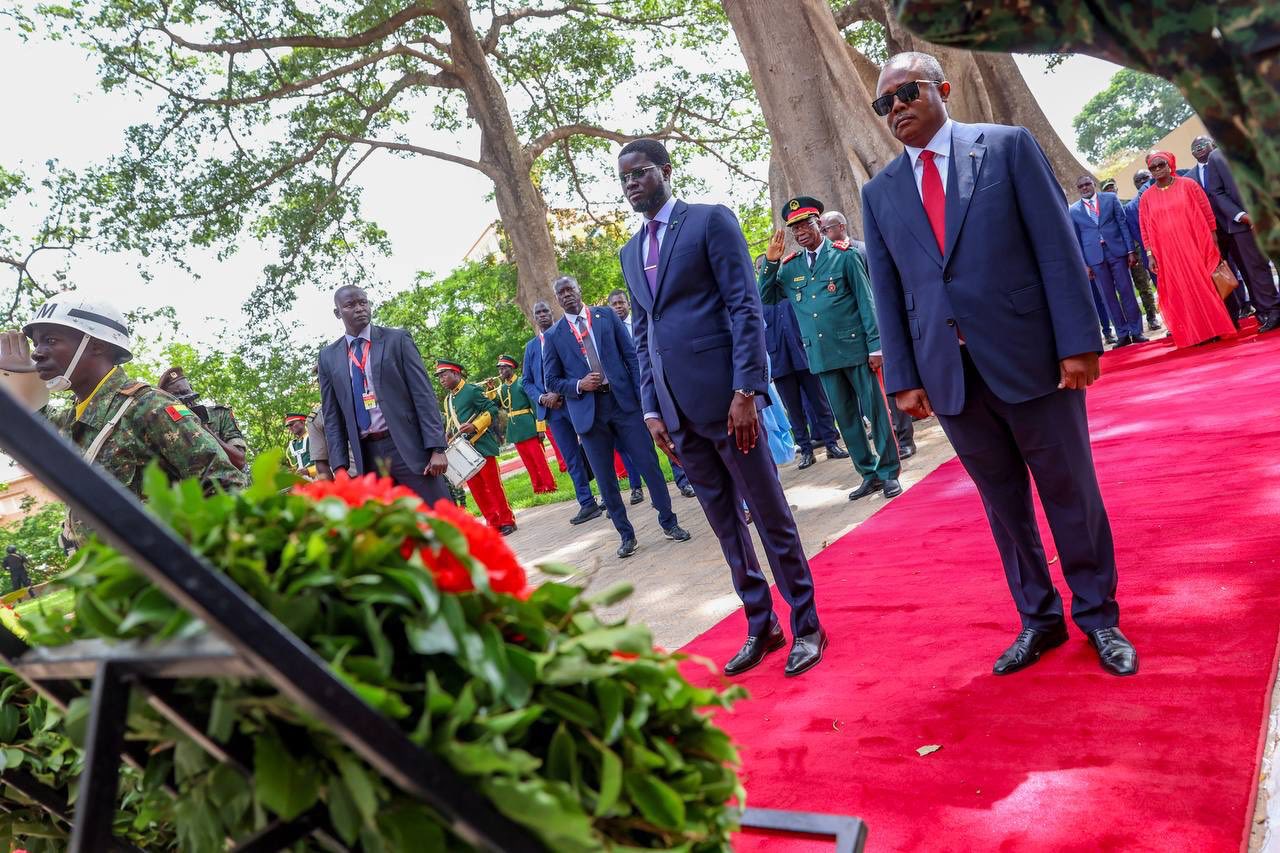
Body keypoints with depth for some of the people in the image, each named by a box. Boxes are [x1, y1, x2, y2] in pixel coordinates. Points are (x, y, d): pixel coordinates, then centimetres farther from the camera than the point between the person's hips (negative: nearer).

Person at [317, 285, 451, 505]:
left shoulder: (397, 339, 4)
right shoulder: (328, 357, 11)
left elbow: (423, 394, -2)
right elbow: (331, 416, 11)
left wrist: (437, 448, -10)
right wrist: (340, 465, 1)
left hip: (409, 446, -2)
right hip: (367, 454, 2)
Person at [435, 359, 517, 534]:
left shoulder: (472, 390, -6)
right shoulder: (447, 400, 16)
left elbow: (492, 410, -11)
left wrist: (475, 426, -20)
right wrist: (450, 435, 8)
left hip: (482, 446, -7)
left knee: (493, 485, -3)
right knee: (476, 489, 6)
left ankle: (507, 522, 6)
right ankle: (494, 523, 14)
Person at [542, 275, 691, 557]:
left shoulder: (606, 315, 7)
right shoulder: (554, 335, 7)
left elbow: (631, 355, 4)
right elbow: (552, 381, 8)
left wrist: (643, 394, -4)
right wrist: (579, 385, -11)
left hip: (624, 400, 0)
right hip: (588, 410, 1)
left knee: (649, 463, 0)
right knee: (604, 477, 5)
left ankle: (669, 523, 16)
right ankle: (626, 535, 18)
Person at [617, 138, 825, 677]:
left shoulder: (711, 220, -1)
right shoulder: (630, 253, 17)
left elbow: (746, 307, -8)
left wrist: (747, 390, -15)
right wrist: (651, 408, 9)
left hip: (724, 394, -6)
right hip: (676, 406, 6)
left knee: (770, 514, 3)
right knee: (724, 522, 12)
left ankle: (806, 627, 17)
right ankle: (761, 626, 26)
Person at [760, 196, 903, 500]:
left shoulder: (844, 255, -1)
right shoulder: (789, 266, 8)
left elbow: (866, 301, -3)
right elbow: (766, 300, 9)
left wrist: (875, 345, -9)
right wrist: (770, 262, -3)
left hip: (854, 347, -4)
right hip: (821, 355, 4)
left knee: (875, 409, 2)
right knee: (846, 417, 9)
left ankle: (889, 472, 13)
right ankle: (869, 474, 20)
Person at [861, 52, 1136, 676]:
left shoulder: (1008, 146, 2)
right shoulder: (879, 193, 10)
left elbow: (1057, 246, -3)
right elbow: (887, 294, 8)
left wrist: (1078, 340, -10)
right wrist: (903, 378, 3)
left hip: (1031, 356, -2)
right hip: (948, 373, 3)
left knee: (1070, 492, 8)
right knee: (1002, 502, 13)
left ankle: (1098, 616, 28)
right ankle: (1038, 619, 29)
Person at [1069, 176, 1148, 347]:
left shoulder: (1110, 198, 7)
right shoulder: (1074, 210, 7)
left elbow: (1123, 224, 4)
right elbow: (1077, 239, 6)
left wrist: (1131, 250, -2)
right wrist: (1084, 264, 0)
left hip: (1116, 251, 0)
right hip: (1095, 257, 0)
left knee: (1126, 292, 1)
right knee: (1108, 296, 2)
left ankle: (1136, 331, 8)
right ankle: (1122, 335, 8)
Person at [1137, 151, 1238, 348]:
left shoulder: (1188, 185, 2)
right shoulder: (1147, 197, 5)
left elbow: (1207, 213, 3)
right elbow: (1145, 229, 4)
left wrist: (1214, 241, 0)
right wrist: (1150, 255, -3)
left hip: (1196, 246, -1)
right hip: (1169, 254, 1)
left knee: (1204, 286, 3)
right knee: (1183, 292, 4)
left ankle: (1216, 327, 13)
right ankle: (1197, 333, 11)